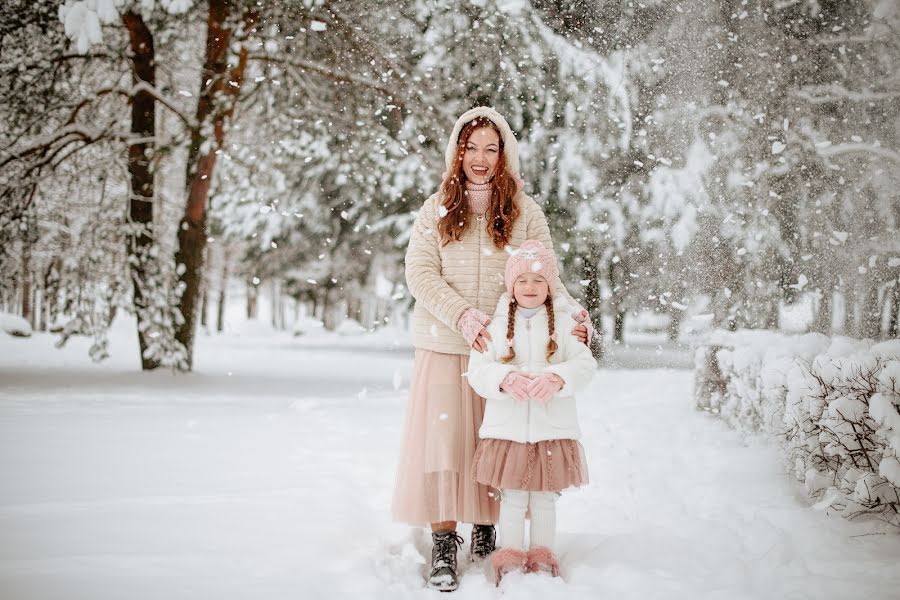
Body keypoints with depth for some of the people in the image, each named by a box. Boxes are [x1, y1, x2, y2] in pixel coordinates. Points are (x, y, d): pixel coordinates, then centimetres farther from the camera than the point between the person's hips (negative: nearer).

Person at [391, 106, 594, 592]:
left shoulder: (526, 213, 7)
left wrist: (574, 315, -19)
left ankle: (485, 533, 18)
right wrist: (463, 316, -18)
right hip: (445, 348, 0)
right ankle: (443, 546, 3)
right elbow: (420, 273, -2)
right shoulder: (436, 210, 7)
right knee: (442, 440, -4)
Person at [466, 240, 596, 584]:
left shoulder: (563, 323, 3)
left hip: (552, 427, 0)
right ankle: (510, 555, 20)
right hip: (507, 426, 0)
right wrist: (505, 379, -24)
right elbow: (477, 369, -3)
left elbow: (584, 364, -6)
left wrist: (557, 378, -26)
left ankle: (542, 555, 24)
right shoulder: (496, 325, 3)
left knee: (545, 497, 11)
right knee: (512, 498, 6)